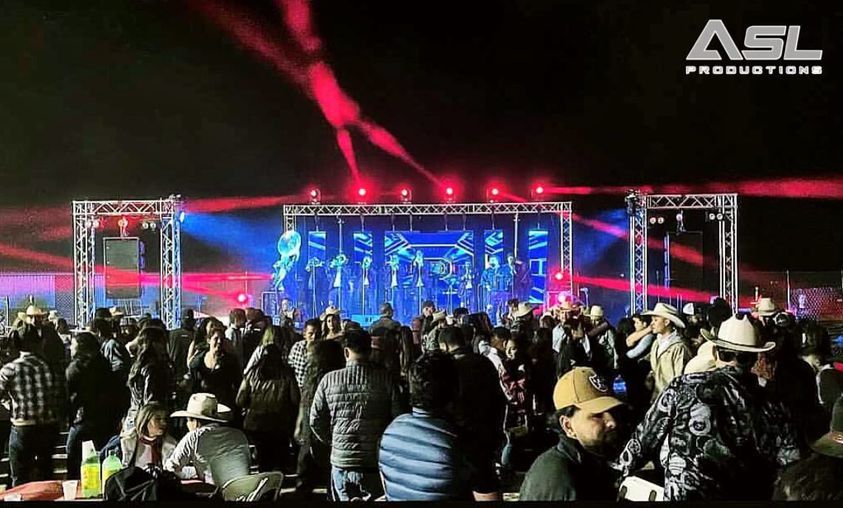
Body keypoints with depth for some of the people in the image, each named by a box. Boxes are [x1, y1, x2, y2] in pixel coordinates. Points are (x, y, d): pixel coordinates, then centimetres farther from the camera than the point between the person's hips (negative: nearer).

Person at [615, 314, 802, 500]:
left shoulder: (683, 387, -10)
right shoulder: (768, 407, -4)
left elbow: (644, 438, -3)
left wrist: (618, 473, 9)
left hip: (683, 494, -3)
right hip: (744, 497, 3)